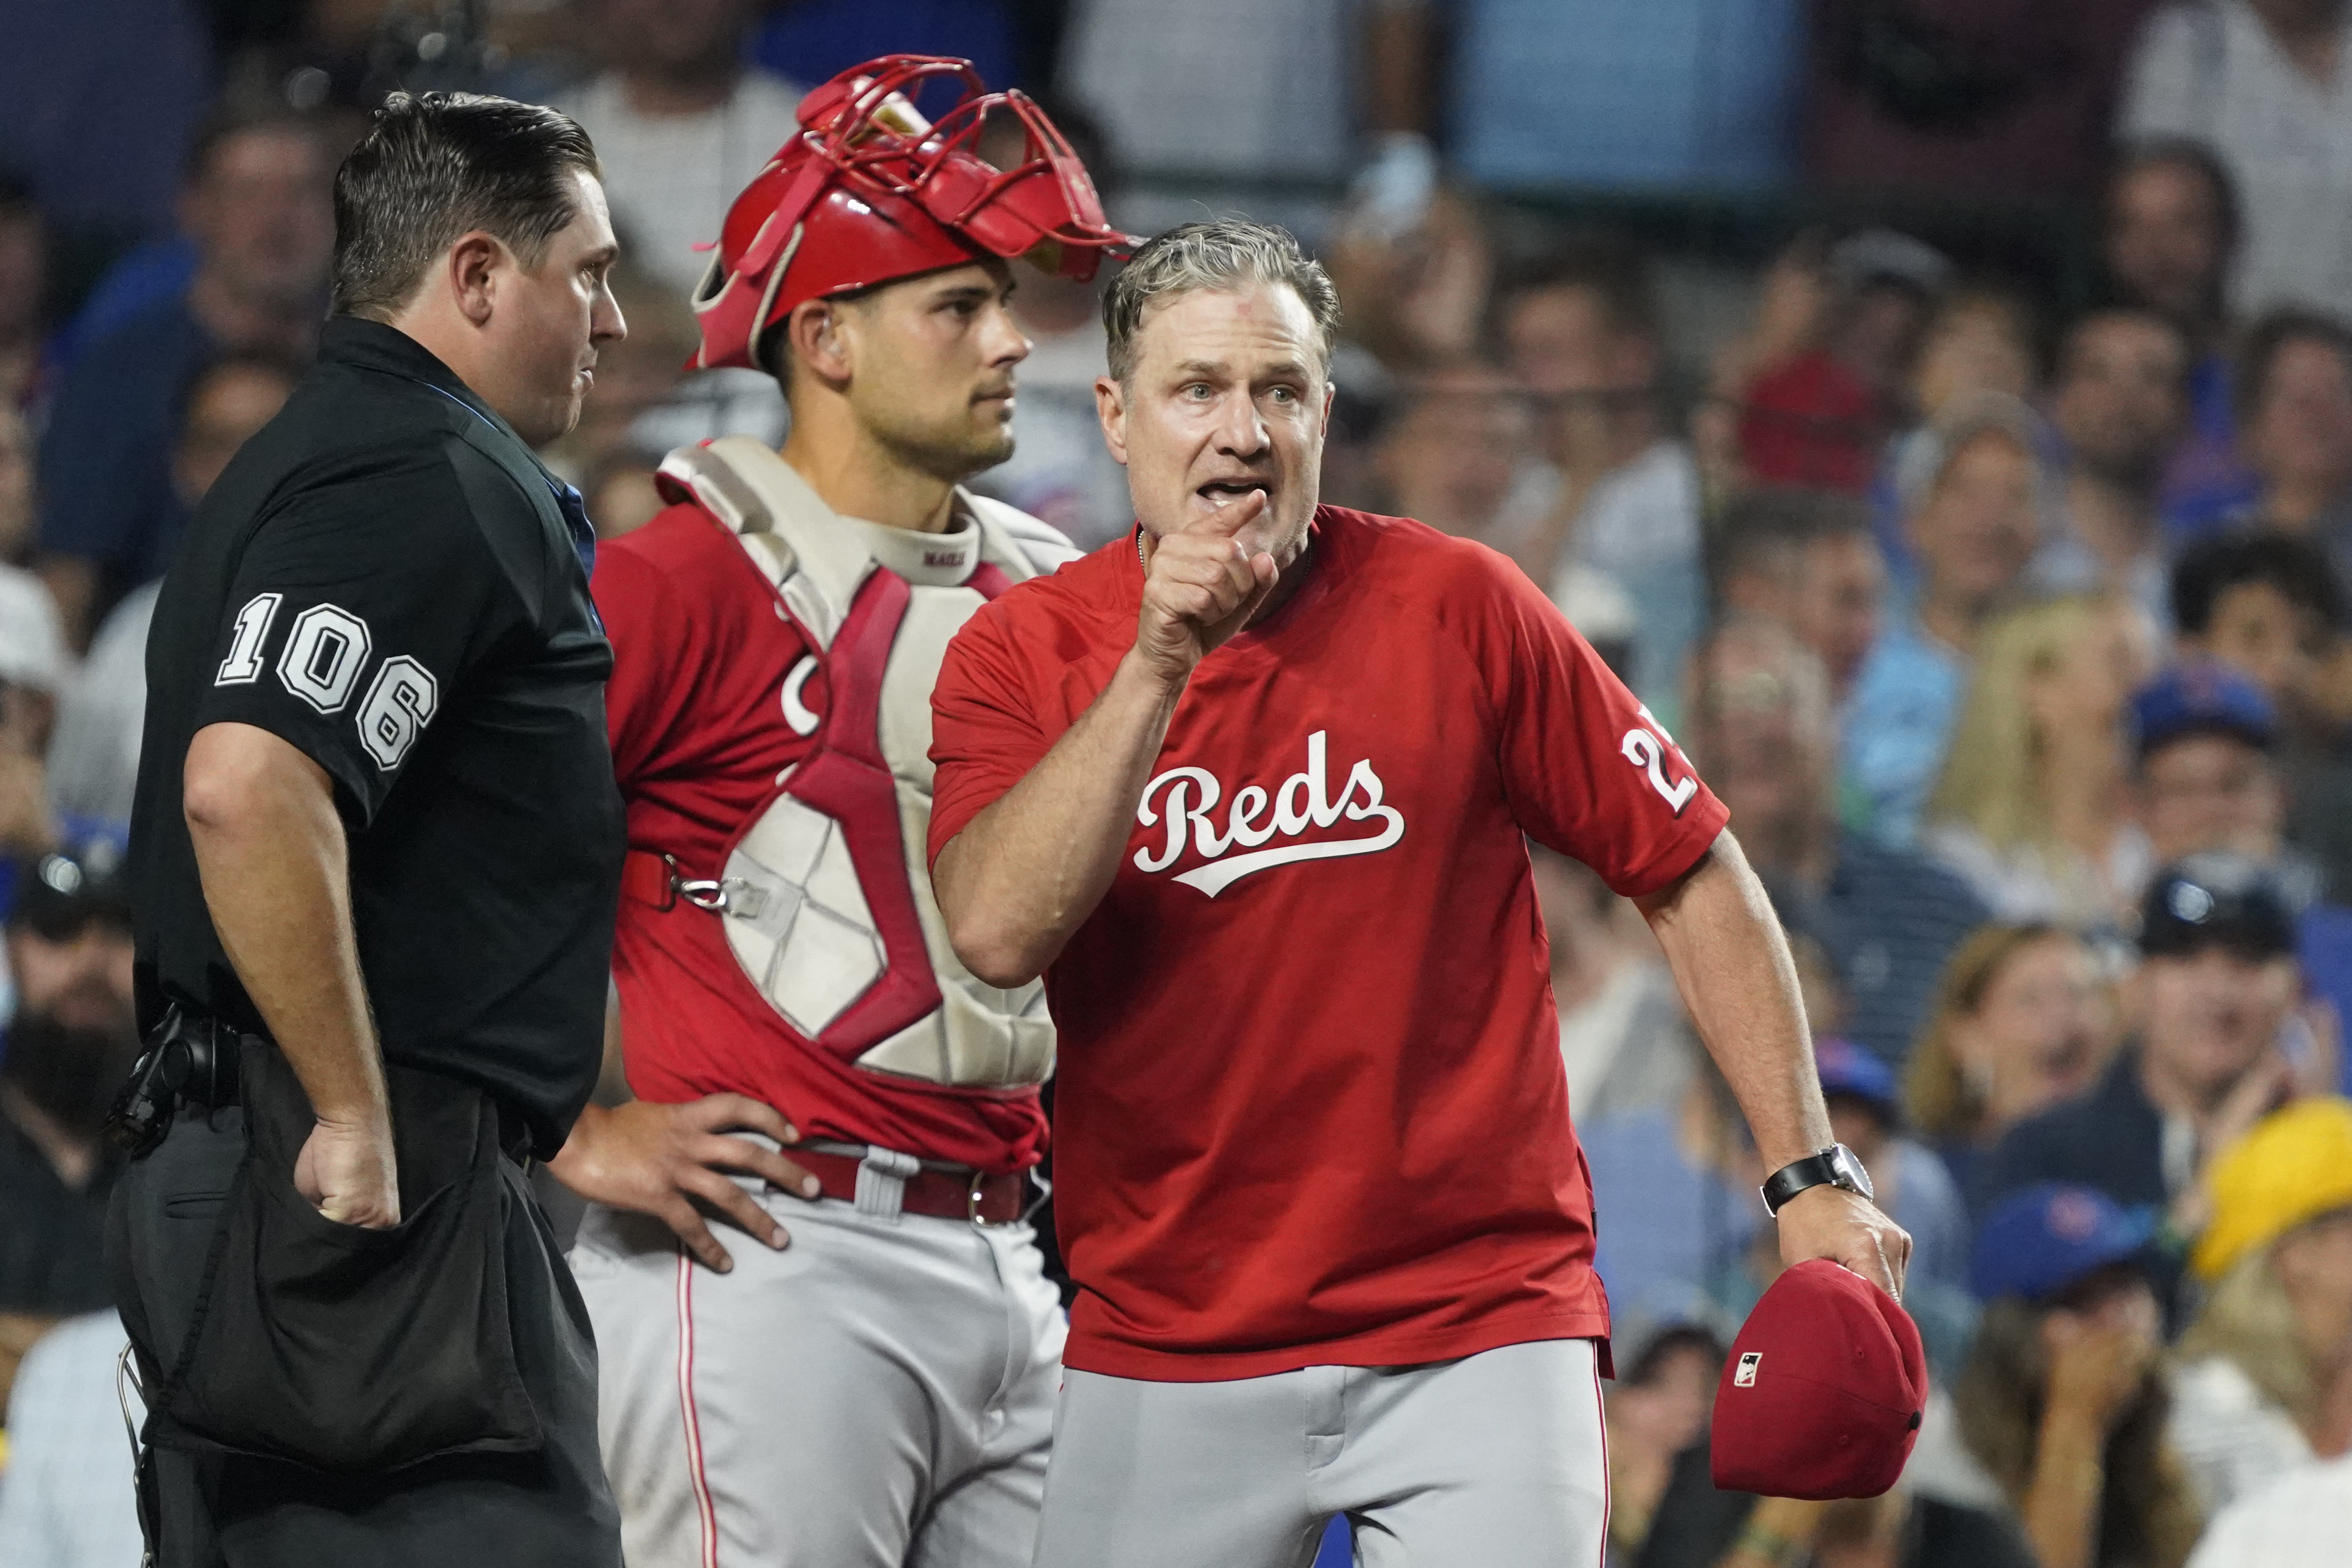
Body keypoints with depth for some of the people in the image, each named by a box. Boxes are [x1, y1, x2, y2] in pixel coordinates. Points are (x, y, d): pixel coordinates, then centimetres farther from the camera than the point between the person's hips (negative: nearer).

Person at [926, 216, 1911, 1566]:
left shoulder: (1455, 607, -2)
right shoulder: (1023, 650, 0)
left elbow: (1692, 876, 3)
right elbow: (997, 934, -16)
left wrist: (1808, 1175, -2)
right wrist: (1159, 665, -20)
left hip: (1479, 1322, -1)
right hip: (1166, 1344, 1)